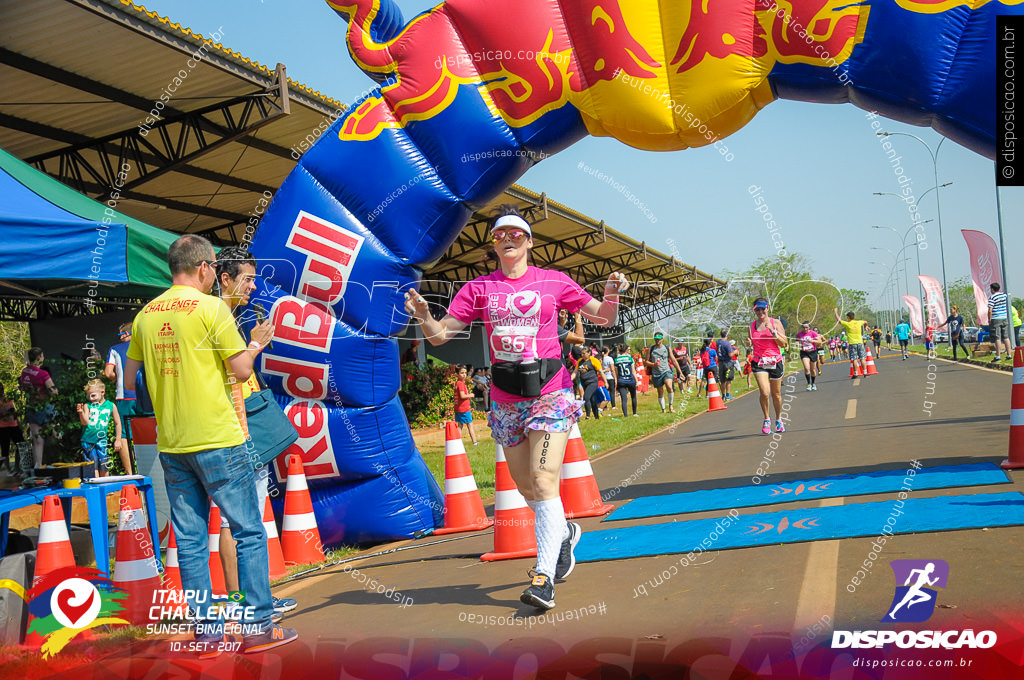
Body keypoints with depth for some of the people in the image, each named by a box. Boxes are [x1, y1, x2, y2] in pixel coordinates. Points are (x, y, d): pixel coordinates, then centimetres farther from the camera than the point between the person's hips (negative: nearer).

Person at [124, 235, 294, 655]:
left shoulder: (145, 315, 8)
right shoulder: (211, 308, -9)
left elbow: (129, 379, 15)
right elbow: (241, 371, -8)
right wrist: (256, 343, 9)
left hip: (171, 444, 6)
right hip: (217, 441, -6)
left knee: (190, 539, 10)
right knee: (249, 532, 3)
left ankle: (205, 632, 15)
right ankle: (258, 627, 6)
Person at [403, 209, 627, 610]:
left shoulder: (553, 282, 3)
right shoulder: (479, 288, 7)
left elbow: (603, 318, 9)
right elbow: (440, 335, 5)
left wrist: (611, 296, -13)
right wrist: (423, 315, -16)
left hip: (550, 393, -3)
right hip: (505, 400, 3)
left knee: (543, 481, -14)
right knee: (525, 486, 11)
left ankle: (544, 577, -12)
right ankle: (564, 533, 40)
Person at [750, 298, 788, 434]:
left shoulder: (775, 322, 1)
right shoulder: (752, 325, 7)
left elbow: (784, 343, -4)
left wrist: (772, 331, -15)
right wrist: (749, 343, -3)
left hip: (775, 361, 0)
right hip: (759, 363, 0)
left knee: (776, 394, 10)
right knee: (764, 393, -17)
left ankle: (778, 419, 33)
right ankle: (766, 420, 4)